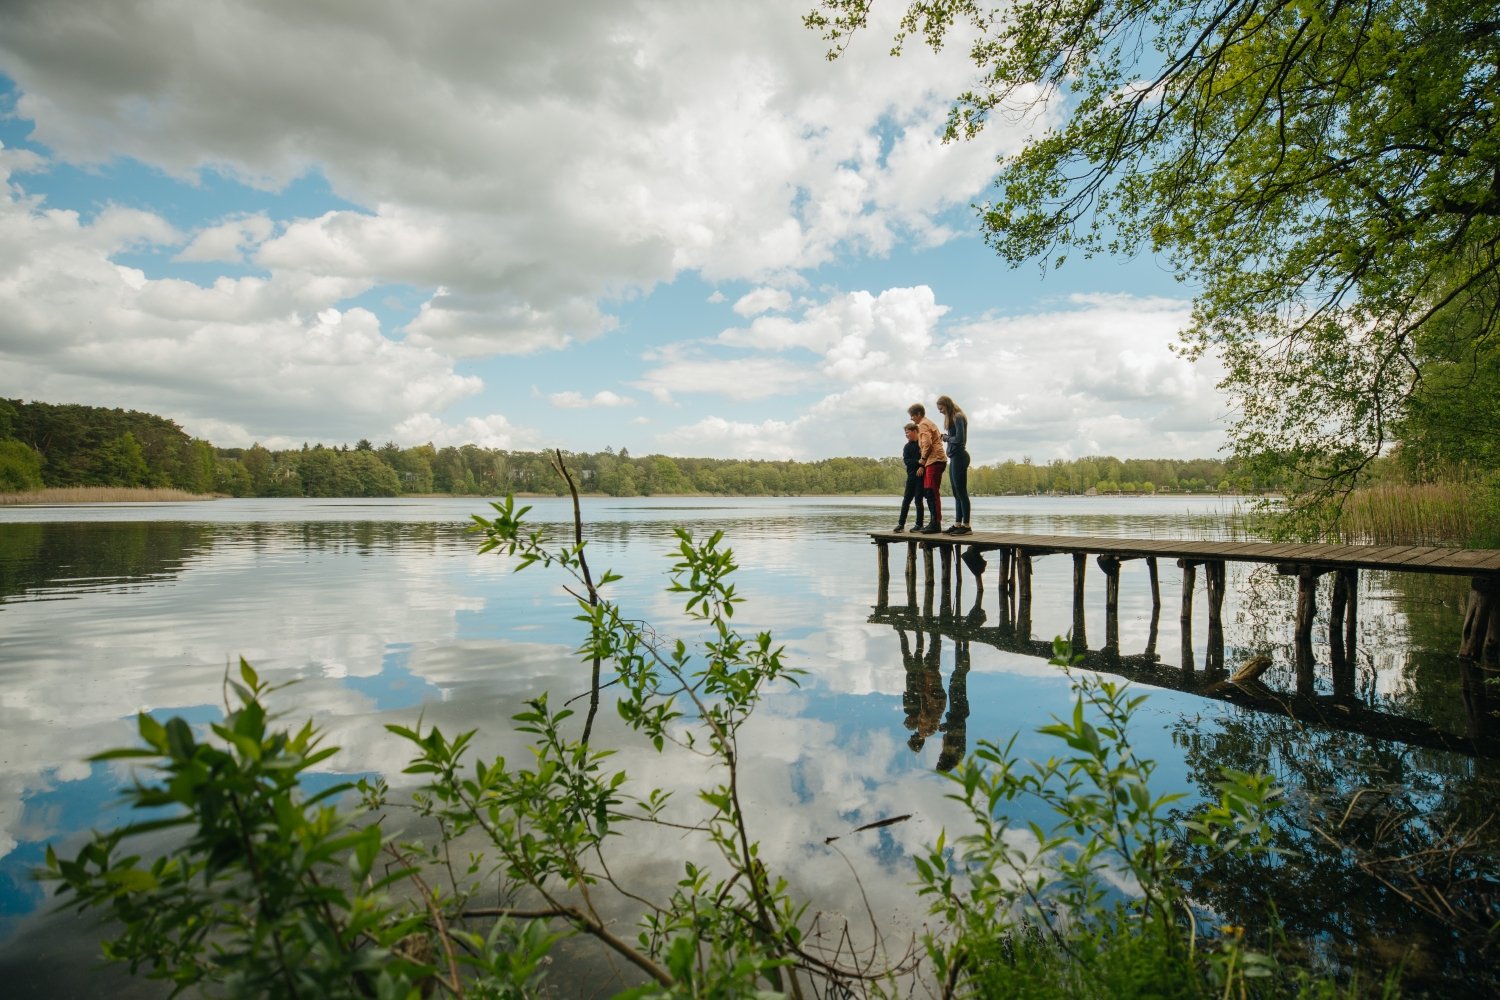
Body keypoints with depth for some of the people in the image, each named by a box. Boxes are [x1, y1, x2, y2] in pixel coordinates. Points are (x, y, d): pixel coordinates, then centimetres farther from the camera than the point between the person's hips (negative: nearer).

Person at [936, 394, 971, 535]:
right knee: (957, 493, 11)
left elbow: (959, 438, -19)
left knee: (961, 492, -9)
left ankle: (966, 526, -9)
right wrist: (946, 437, -3)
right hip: (954, 457, 10)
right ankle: (957, 524, 16)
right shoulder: (952, 418, 18)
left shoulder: (958, 417, -10)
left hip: (959, 457, -10)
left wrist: (947, 438, -4)